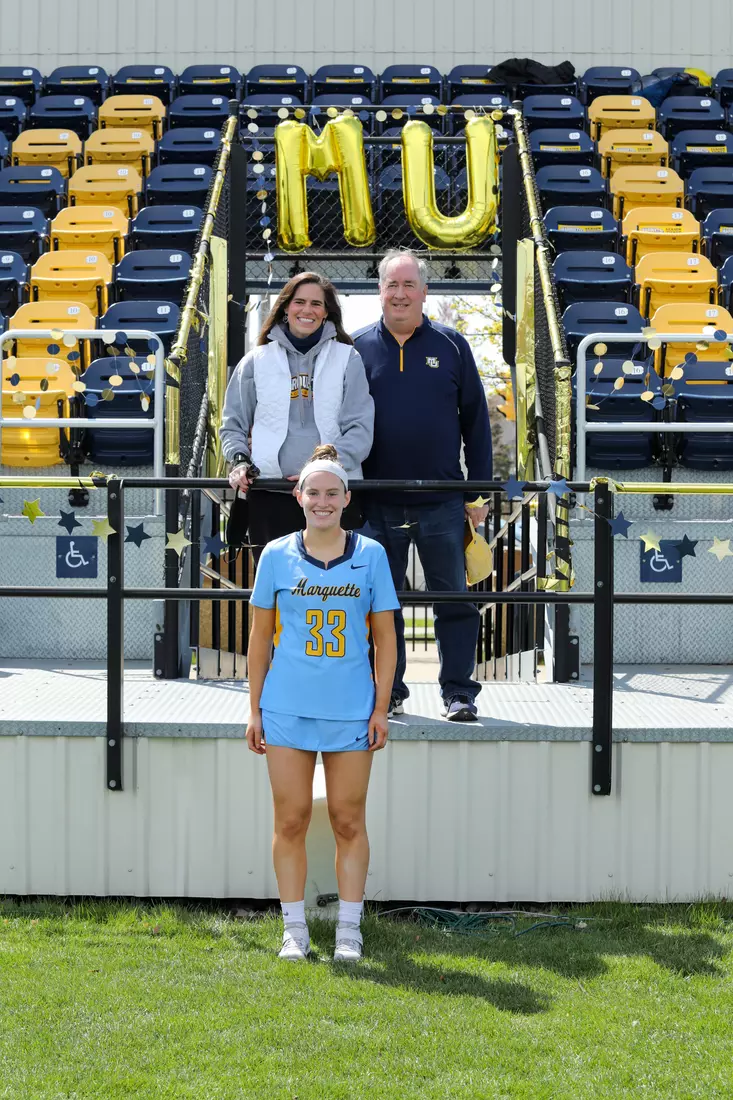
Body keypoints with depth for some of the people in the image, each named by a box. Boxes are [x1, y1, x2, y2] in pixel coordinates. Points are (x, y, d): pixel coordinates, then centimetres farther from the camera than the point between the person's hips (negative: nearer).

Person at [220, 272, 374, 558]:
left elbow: (360, 427, 1)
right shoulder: (257, 361, 14)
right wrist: (240, 461, -2)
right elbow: (233, 425, 18)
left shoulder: (347, 359, 9)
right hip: (270, 495, 1)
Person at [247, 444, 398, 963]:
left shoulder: (370, 555, 3)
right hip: (287, 708, 0)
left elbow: (385, 637, 6)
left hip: (352, 710, 0)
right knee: (291, 820, 3)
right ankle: (295, 929, 13)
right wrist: (254, 709, 5)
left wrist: (381, 708, 1)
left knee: (348, 822, 4)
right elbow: (261, 636, 8)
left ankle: (349, 930, 13)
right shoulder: (277, 555, 3)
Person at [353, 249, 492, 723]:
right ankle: (387, 691, 17)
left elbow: (476, 422, 7)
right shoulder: (358, 348, 6)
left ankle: (459, 692, 10)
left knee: (455, 598, 1)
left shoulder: (451, 345, 5)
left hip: (442, 502, -1)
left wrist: (478, 491, 2)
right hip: (378, 503, 1)